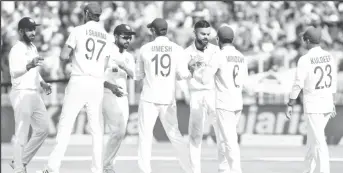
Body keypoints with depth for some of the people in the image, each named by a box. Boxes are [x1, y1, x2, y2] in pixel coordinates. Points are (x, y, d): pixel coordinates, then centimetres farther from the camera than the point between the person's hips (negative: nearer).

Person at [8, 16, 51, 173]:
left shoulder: (32, 47, 16)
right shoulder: (17, 49, -12)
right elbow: (14, 72, -27)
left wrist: (42, 83, 13)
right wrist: (29, 65, -42)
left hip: (35, 94, 9)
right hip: (22, 94, -9)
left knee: (43, 129, 10)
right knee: (22, 134, -6)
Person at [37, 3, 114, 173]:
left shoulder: (79, 30, -1)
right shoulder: (106, 37, 11)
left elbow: (63, 56, -4)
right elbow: (104, 65, 10)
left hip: (79, 81, -4)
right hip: (97, 84, 4)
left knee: (65, 124, -6)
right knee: (96, 129, 9)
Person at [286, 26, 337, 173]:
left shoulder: (305, 60, -16)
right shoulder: (329, 57, 4)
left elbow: (298, 85, -16)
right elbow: (333, 82, 12)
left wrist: (290, 105, -7)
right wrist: (332, 103, 21)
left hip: (312, 106, -7)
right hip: (327, 104, 7)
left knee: (319, 141, -6)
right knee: (313, 138, 19)